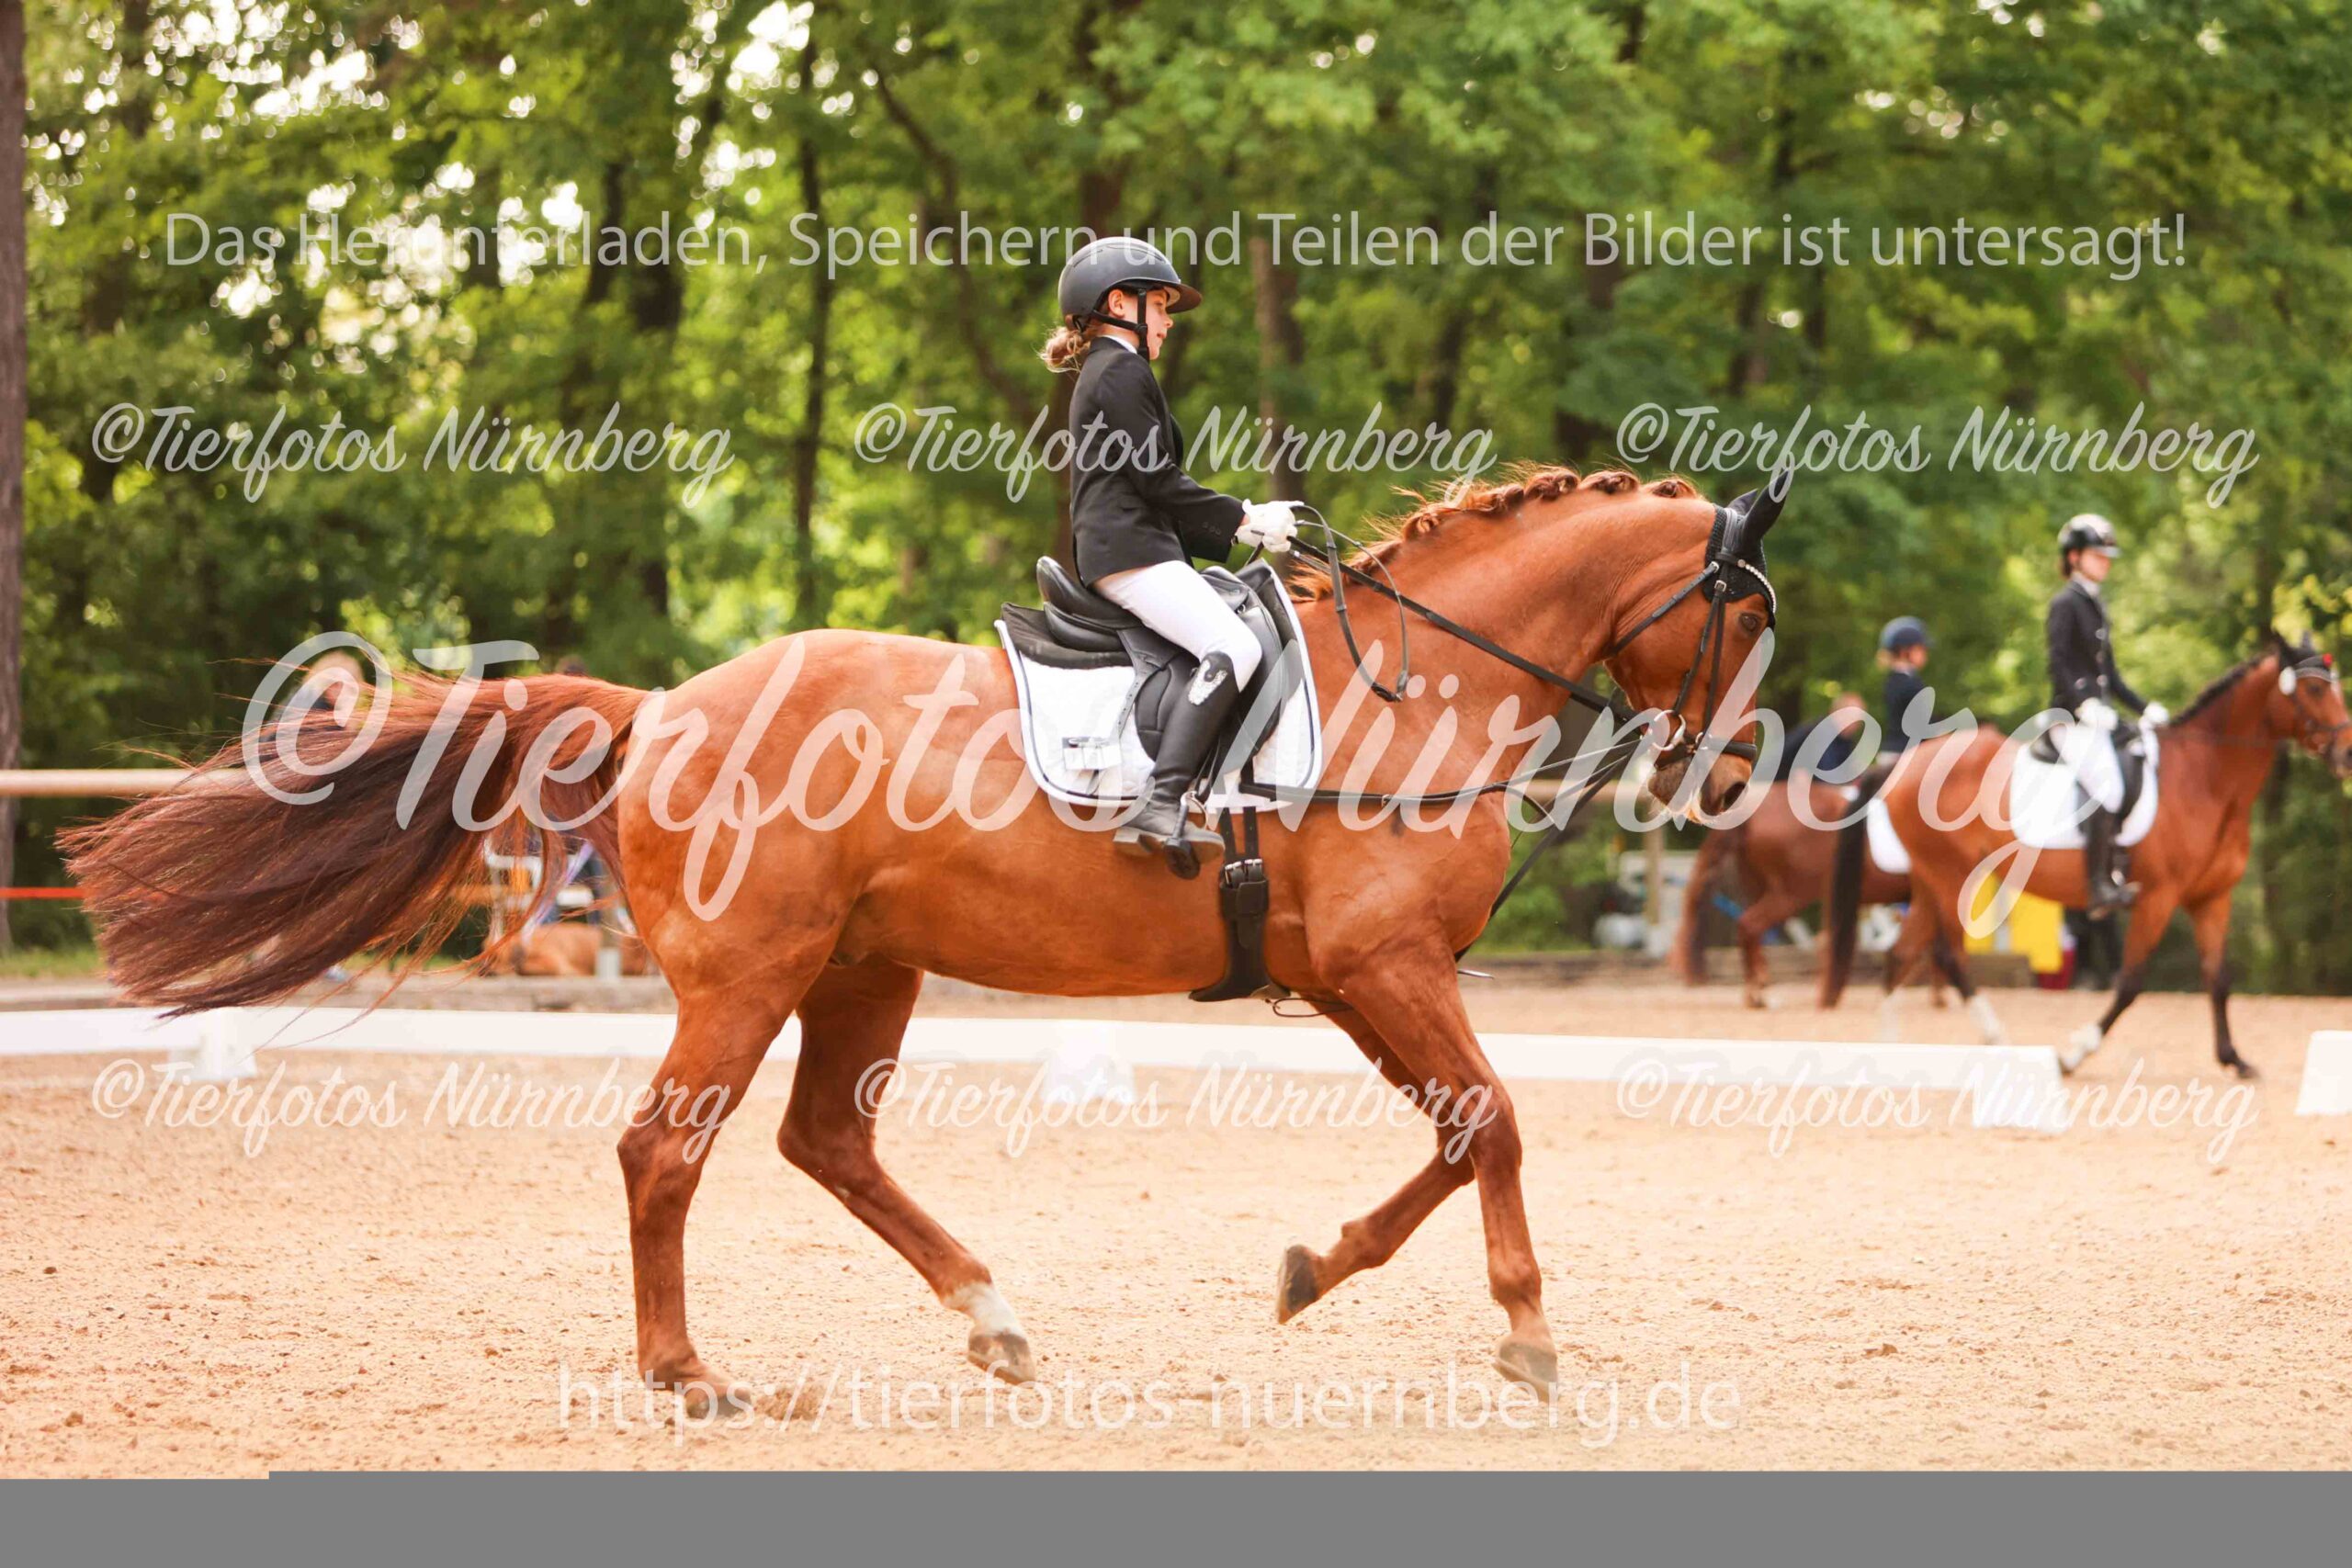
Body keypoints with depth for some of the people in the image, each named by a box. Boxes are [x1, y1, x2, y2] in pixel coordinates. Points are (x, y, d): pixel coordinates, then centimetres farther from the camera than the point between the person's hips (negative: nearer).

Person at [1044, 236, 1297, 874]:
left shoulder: (1103, 373, 28)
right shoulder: (1122, 371, -5)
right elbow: (1158, 481, -12)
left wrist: (1231, 531, 19)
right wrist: (1245, 518, -3)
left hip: (1115, 551, 11)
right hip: (1131, 551, -11)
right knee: (1233, 648, -25)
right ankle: (1161, 803, -39)